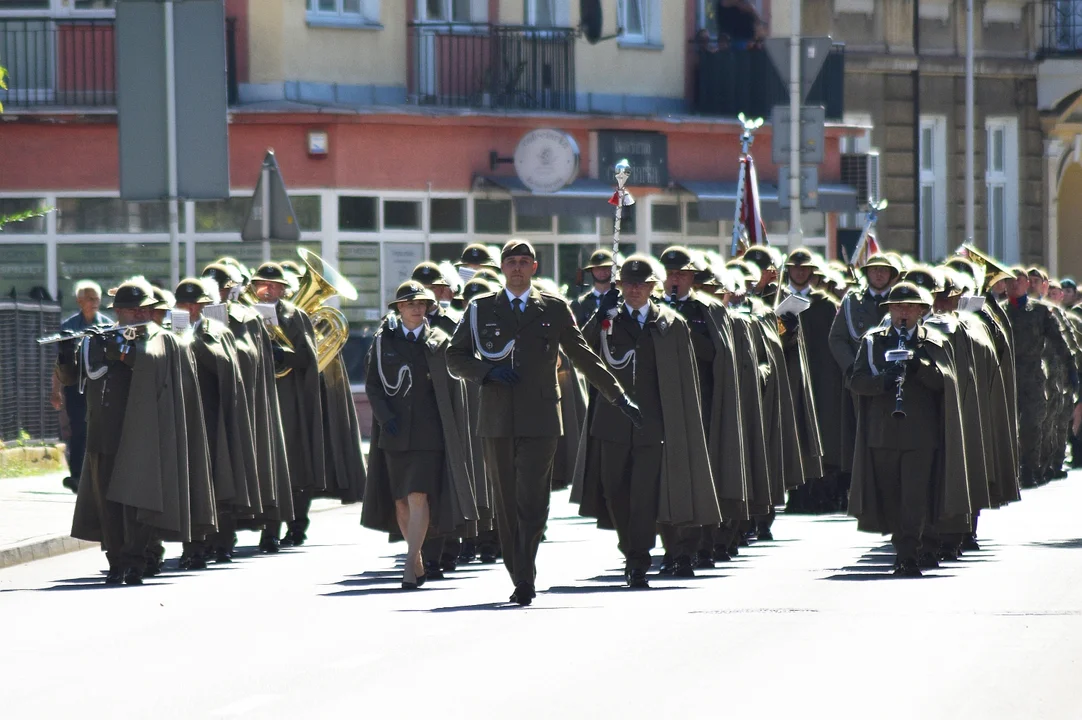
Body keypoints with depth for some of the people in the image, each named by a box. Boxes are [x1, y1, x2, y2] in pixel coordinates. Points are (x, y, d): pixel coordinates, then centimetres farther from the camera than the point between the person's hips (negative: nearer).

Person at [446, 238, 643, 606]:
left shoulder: (554, 309, 10)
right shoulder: (481, 308, 11)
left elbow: (584, 357, 15)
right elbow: (454, 356, 12)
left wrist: (619, 397, 12)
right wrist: (487, 371, -6)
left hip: (539, 420, -2)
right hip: (497, 420, 2)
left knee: (532, 501, -12)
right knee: (506, 504, 4)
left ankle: (525, 579, -13)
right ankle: (520, 579, 12)